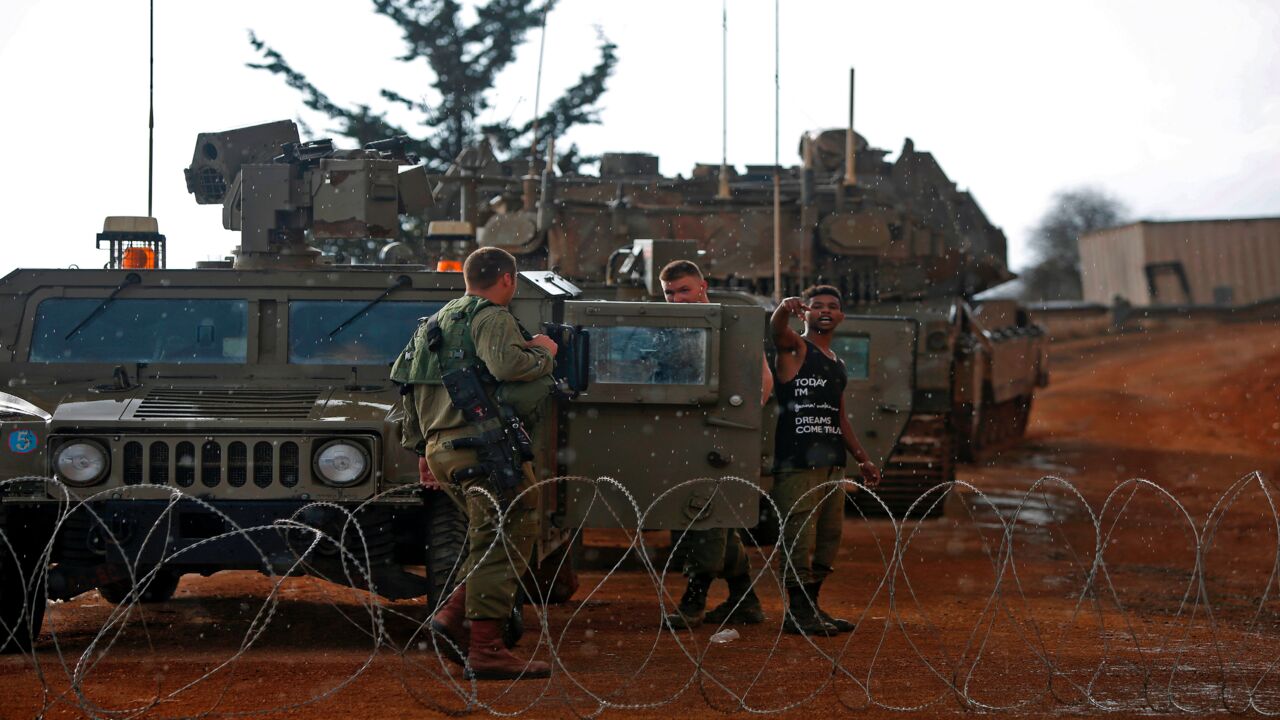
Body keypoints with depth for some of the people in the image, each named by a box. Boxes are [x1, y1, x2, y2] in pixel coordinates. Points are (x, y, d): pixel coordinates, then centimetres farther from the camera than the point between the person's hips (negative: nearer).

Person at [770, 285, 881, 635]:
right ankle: (797, 612, -9)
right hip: (797, 462, -8)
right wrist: (784, 308, -48)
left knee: (828, 537, 10)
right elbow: (777, 330, -25)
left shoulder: (837, 365, 21)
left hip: (831, 462, 8)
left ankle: (811, 607, 17)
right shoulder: (796, 349, -1)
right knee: (799, 537, -10)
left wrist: (863, 459, 28)